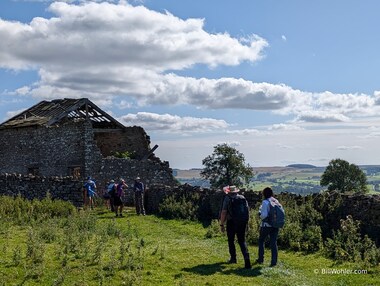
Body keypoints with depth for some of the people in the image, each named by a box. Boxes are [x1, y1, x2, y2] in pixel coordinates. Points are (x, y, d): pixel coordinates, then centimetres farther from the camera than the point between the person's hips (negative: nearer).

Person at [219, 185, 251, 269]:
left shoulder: (227, 198, -4)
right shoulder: (243, 198, 9)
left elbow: (224, 212, -9)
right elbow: (247, 210, 10)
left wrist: (222, 224, -4)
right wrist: (246, 222, 18)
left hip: (232, 222, -3)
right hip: (242, 223, 3)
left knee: (231, 240, 16)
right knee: (242, 241, 8)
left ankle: (233, 258, 23)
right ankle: (246, 257, -12)